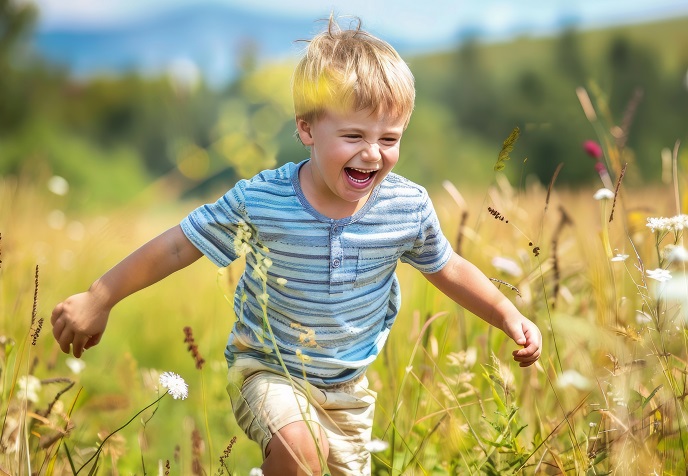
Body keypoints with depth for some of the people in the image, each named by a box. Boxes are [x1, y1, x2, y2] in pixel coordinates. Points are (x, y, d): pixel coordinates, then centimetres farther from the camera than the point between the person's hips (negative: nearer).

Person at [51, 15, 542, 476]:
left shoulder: (409, 208, -16)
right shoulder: (260, 202, -23)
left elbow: (448, 269, 4)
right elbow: (177, 246, -14)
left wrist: (509, 316, 1)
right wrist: (97, 300, -12)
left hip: (348, 386, 4)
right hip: (267, 370, -4)